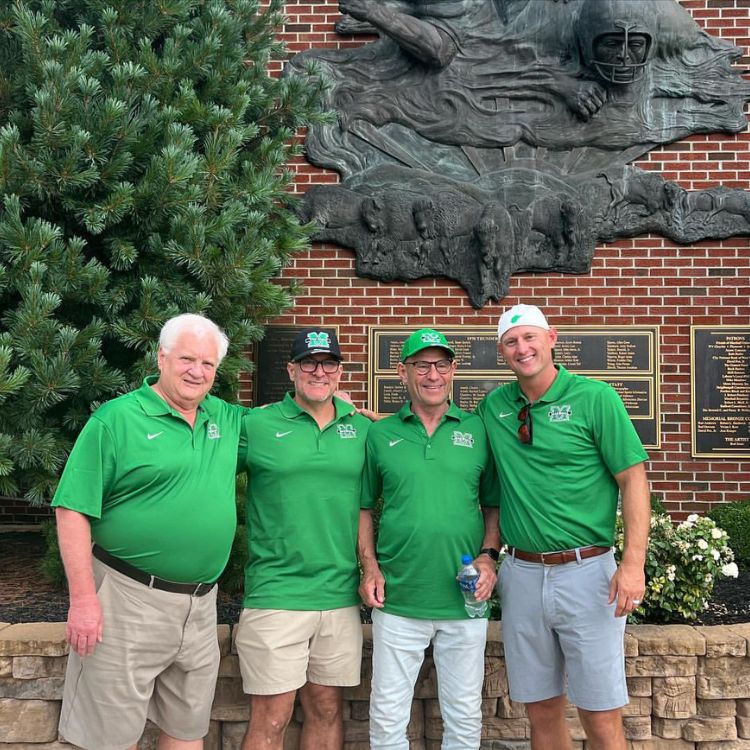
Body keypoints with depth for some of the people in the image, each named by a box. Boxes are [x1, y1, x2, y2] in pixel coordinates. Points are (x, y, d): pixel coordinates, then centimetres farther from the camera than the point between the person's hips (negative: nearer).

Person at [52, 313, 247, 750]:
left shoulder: (225, 419, 8)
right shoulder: (116, 419, -9)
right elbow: (73, 511, -11)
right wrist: (83, 599, -15)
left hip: (200, 606, 5)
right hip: (129, 601, -5)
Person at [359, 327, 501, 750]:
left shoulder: (479, 430, 3)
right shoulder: (380, 435, 3)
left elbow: (494, 505, 8)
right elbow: (364, 508, 8)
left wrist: (488, 555, -6)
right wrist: (370, 567, -3)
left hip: (465, 601, 0)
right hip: (397, 601, 0)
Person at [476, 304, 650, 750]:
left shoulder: (595, 398, -5)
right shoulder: (493, 407, 7)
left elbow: (633, 479, -7)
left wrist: (633, 562, -16)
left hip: (587, 572, -4)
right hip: (522, 574, 4)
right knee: (542, 712, 14)